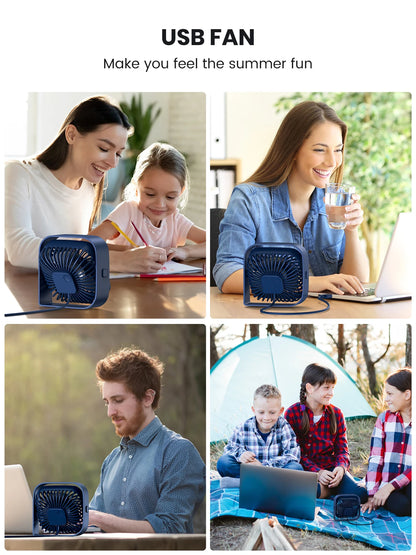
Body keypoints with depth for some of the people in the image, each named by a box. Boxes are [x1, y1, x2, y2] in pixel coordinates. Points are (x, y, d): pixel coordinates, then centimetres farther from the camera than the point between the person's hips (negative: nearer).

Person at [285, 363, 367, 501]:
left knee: (360, 494, -26)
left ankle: (328, 489, 1)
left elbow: (342, 448, 7)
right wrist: (317, 472, -19)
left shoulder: (336, 414, 7)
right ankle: (329, 490, -11)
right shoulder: (292, 413, -4)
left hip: (331, 469, 2)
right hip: (306, 470, -2)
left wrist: (341, 467, -16)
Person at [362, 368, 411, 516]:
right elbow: (375, 459, 3)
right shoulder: (384, 419, 6)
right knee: (400, 506, -31)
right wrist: (372, 495, -5)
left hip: (409, 484, -2)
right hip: (385, 486, 2)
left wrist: (391, 486, -19)